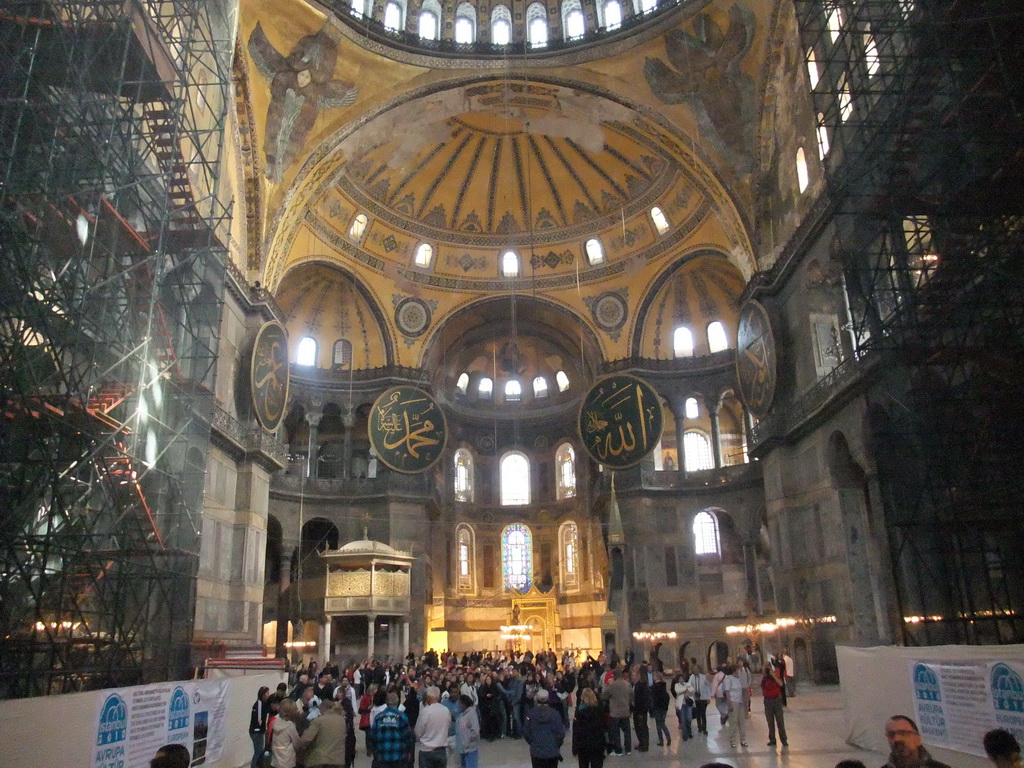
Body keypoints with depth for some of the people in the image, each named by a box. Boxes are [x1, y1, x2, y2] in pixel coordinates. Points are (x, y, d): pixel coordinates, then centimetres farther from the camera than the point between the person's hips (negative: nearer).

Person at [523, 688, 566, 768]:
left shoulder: (531, 714, -9)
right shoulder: (555, 714, -13)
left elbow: (526, 732, -3)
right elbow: (560, 734, -9)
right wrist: (557, 745, 9)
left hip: (536, 752, 1)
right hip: (552, 752, -1)